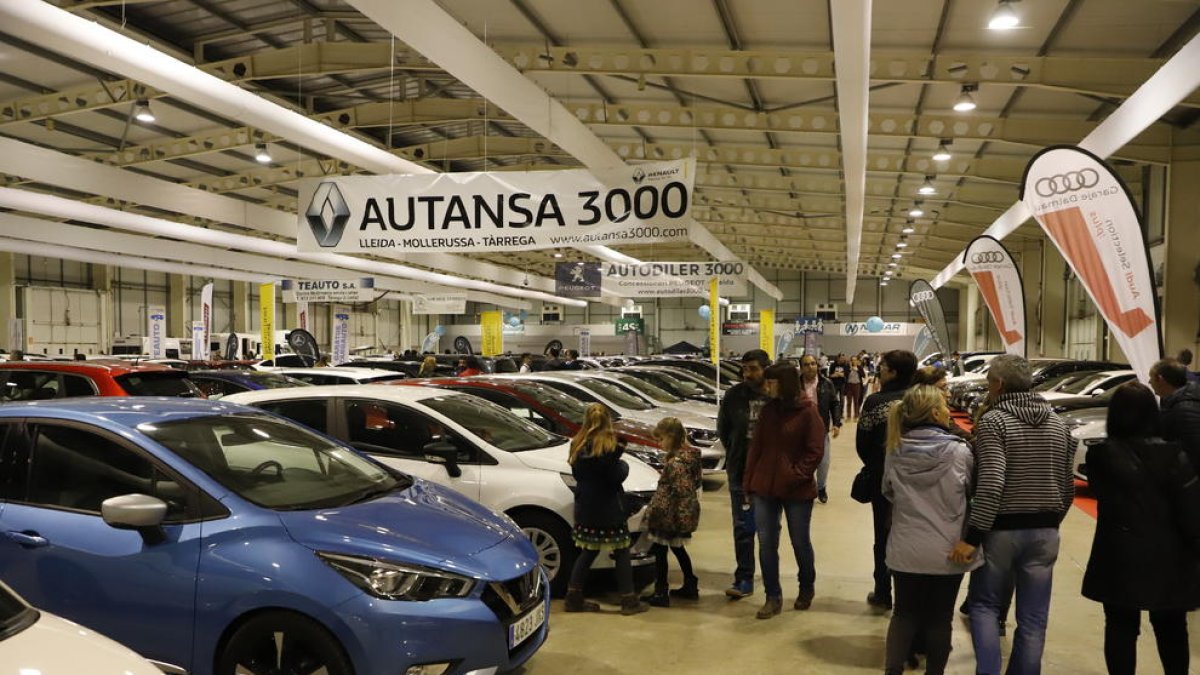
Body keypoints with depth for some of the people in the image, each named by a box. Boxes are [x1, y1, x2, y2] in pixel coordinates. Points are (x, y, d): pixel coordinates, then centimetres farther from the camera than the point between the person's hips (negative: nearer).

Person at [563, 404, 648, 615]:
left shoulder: (578, 445, 3)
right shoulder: (610, 445, -15)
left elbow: (577, 473, 11)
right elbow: (616, 476, -17)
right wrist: (624, 465, 2)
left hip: (585, 508, 6)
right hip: (608, 508, -6)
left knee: (588, 551, 16)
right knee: (621, 552, 5)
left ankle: (574, 597, 16)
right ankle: (628, 600, 8)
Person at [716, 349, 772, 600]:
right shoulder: (734, 395, -5)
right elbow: (722, 429, 7)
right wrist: (736, 455, 8)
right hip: (740, 471, 1)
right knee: (743, 527, 2)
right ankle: (744, 579, 9)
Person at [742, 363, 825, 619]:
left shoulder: (807, 411, -10)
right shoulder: (768, 410, 5)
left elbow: (815, 451, -9)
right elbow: (756, 447, 8)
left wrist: (796, 476, -16)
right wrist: (748, 482, 5)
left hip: (798, 490, -4)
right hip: (764, 487, 4)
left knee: (800, 542, 12)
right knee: (766, 543, 4)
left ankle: (807, 588, 36)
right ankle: (773, 597, 16)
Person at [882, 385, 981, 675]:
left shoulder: (894, 452, -6)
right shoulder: (960, 452, -13)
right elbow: (975, 494, 0)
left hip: (906, 548, 2)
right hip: (948, 550, -2)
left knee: (905, 612, 15)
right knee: (940, 616, 13)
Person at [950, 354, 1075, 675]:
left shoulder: (993, 421, -12)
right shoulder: (1057, 424, 7)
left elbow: (991, 484, -21)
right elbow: (1067, 487, 10)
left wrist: (972, 536, -19)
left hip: (1001, 529, -4)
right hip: (1045, 532, 5)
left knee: (984, 604, 12)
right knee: (1033, 617, 11)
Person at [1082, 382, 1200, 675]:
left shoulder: (1100, 455, -10)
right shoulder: (1173, 455, -12)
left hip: (1120, 555, -1)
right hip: (1167, 556, 1)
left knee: (1121, 627, 11)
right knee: (1171, 628, 20)